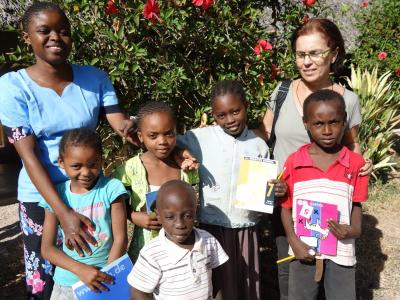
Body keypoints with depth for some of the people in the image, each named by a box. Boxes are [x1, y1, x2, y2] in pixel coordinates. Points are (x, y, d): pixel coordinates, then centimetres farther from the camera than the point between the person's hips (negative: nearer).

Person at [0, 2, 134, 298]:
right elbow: (29, 155, -17)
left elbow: (119, 122, -10)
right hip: (42, 197, -2)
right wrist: (64, 212, -25)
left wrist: (130, 127, -36)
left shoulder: (94, 77, -4)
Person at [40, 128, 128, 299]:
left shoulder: (111, 189, -11)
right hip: (68, 281, 2)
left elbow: (120, 239, -10)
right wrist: (80, 269, -18)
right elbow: (47, 248, -6)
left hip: (106, 277, -1)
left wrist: (105, 275, -15)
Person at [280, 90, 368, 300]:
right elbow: (286, 206, -2)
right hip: (304, 250, 0)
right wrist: (294, 242, -11)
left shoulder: (356, 163, -6)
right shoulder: (293, 162, -8)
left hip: (341, 251, 0)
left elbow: (356, 204, 2)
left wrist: (355, 229, -17)